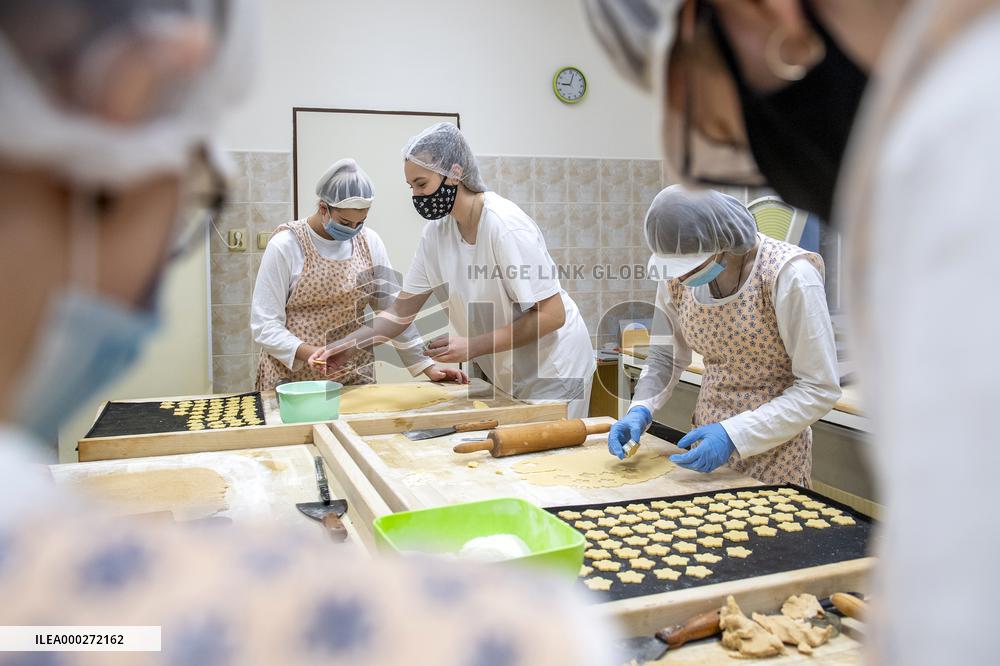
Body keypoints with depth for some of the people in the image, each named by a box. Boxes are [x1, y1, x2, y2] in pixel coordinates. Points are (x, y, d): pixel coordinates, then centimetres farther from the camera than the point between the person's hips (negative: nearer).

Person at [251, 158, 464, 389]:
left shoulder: (370, 242, 1)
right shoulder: (285, 246, -9)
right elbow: (265, 325, -9)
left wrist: (428, 366, -2)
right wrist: (310, 353, -25)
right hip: (292, 376, -2)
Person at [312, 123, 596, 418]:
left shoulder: (505, 226, -25)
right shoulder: (436, 231, -3)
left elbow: (552, 315, -25)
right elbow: (402, 311, 4)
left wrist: (472, 347, -26)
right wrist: (351, 343, -10)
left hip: (552, 372, -6)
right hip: (505, 377, 7)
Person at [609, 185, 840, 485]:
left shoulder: (788, 276, -24)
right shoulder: (677, 274, -8)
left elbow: (819, 389, -20)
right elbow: (665, 358, 4)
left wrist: (734, 435, -27)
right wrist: (640, 410, -13)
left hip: (774, 452, -5)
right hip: (707, 439, 5)